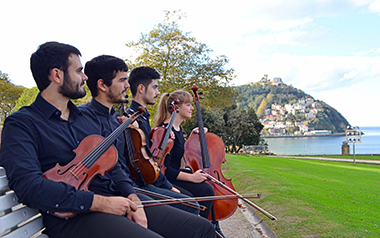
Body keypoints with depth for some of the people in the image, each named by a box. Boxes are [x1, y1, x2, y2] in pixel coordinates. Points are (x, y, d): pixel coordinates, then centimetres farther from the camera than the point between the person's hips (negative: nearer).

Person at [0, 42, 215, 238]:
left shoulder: (86, 119, 20)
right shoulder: (21, 124, -2)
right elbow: (28, 185, -18)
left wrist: (132, 199, -1)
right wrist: (99, 202, -20)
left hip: (117, 200, 7)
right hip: (73, 215, -6)